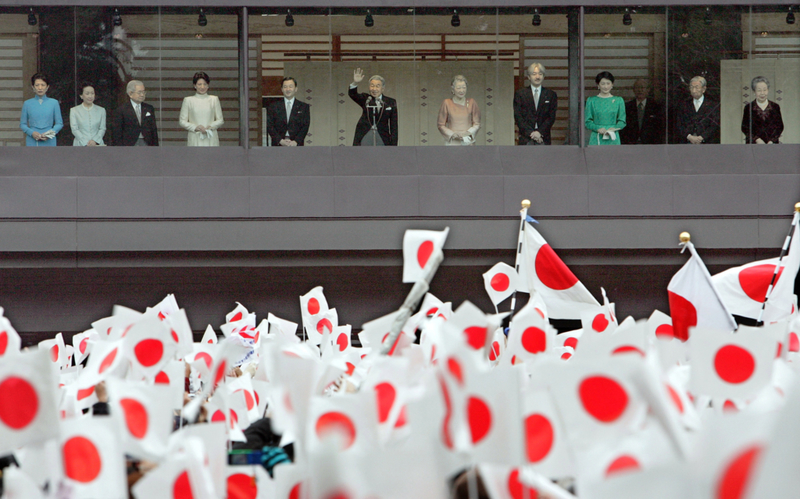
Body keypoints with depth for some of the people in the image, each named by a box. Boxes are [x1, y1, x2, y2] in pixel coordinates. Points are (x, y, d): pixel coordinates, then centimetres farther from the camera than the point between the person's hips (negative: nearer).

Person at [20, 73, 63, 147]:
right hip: (32, 142, 0)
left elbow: (59, 123, 9)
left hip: (49, 142, 0)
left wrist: (51, 133, -10)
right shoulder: (27, 104, 9)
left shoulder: (54, 103, 7)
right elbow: (22, 124, 10)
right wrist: (32, 133, -9)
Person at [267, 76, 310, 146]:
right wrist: (280, 140, -10)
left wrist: (296, 142, -11)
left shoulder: (304, 107, 11)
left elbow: (305, 126, 4)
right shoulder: (273, 106, 12)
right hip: (278, 145, 0)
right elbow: (269, 126, 5)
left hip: (296, 145, 0)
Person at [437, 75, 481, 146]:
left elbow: (477, 124, 10)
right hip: (452, 143, -1)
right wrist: (452, 134, -9)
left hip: (468, 142, 1)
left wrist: (469, 132, -8)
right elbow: (441, 125, 6)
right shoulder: (447, 103, 4)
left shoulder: (471, 103, 7)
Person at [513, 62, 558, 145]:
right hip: (526, 138, -1)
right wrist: (530, 132, -9)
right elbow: (518, 117, 2)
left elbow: (551, 117, 5)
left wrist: (540, 132, -8)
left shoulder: (551, 95, 11)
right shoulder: (520, 94, 9)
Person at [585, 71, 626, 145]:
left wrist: (614, 128, -11)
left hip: (613, 139, 1)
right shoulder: (591, 100, 7)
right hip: (596, 139, 0)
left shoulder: (618, 100, 9)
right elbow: (588, 122, 5)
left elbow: (622, 122, 9)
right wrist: (598, 129, -13)